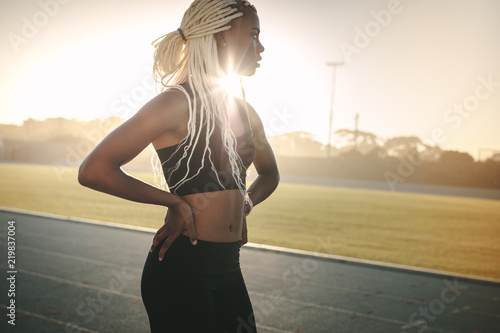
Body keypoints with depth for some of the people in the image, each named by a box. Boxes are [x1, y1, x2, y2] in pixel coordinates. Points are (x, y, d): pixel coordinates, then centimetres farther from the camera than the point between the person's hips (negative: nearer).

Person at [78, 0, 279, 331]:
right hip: (181, 269, -7)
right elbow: (94, 171, -18)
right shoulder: (179, 102, -14)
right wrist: (175, 202, -12)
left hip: (229, 267, 8)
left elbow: (270, 173, 27)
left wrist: (242, 205, 8)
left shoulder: (244, 112, 10)